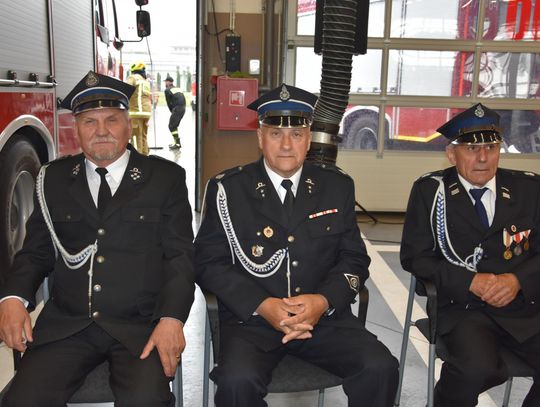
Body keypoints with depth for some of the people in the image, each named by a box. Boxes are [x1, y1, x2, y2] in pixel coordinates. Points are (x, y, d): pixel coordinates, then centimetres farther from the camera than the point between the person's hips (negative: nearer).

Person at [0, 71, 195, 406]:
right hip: (65, 325, 3)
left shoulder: (166, 178, 3)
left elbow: (179, 255, -2)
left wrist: (172, 318, -17)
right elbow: (36, 252, 13)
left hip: (140, 326, -2)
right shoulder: (54, 179, 11)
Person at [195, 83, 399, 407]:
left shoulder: (337, 186, 7)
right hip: (251, 317, -2)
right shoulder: (228, 189, 0)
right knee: (237, 381, -30)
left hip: (324, 314, 3)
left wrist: (324, 301, -12)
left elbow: (355, 258, 7)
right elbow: (209, 262, -2)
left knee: (381, 369, -20)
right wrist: (262, 305, -16)